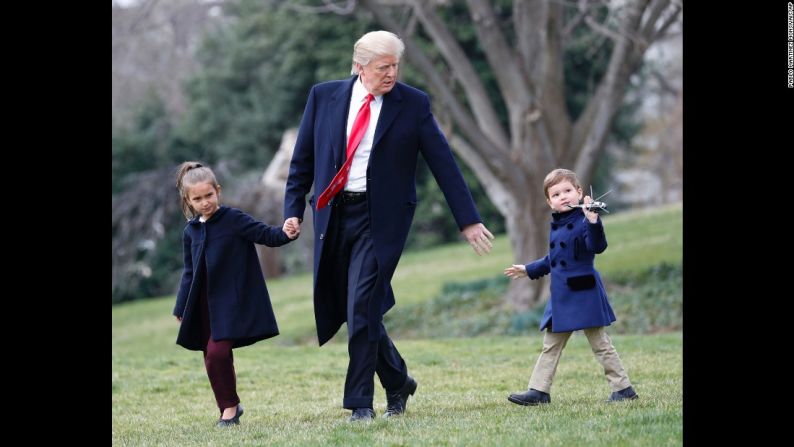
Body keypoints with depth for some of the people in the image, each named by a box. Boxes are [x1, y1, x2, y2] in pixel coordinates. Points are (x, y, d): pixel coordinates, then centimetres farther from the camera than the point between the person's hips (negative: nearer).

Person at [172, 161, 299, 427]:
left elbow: (266, 235, -10)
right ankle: (228, 407, 23)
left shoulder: (234, 220, -6)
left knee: (217, 351, -18)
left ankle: (230, 406, -2)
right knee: (213, 356, 8)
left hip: (232, 300, -6)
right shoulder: (191, 232, 9)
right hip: (204, 305, 6)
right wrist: (181, 308, 17)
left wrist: (285, 234, -32)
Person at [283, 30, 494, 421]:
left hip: (380, 217, -3)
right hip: (333, 215, 3)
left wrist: (468, 220, -1)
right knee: (347, 310, 8)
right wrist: (293, 209, 2)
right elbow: (303, 158, 11)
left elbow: (443, 163, 1)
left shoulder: (413, 104, -1)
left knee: (362, 307, -13)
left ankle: (361, 402, -4)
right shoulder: (324, 96, 5)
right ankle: (397, 382, 28)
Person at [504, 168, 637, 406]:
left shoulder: (583, 221, -13)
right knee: (551, 346, 11)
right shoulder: (556, 226, 12)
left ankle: (623, 388, 7)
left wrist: (593, 222, -43)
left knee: (600, 343, -1)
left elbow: (597, 247, -30)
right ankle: (539, 391, 16)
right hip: (560, 297, 8)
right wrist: (529, 270, 32)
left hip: (584, 294, -8)